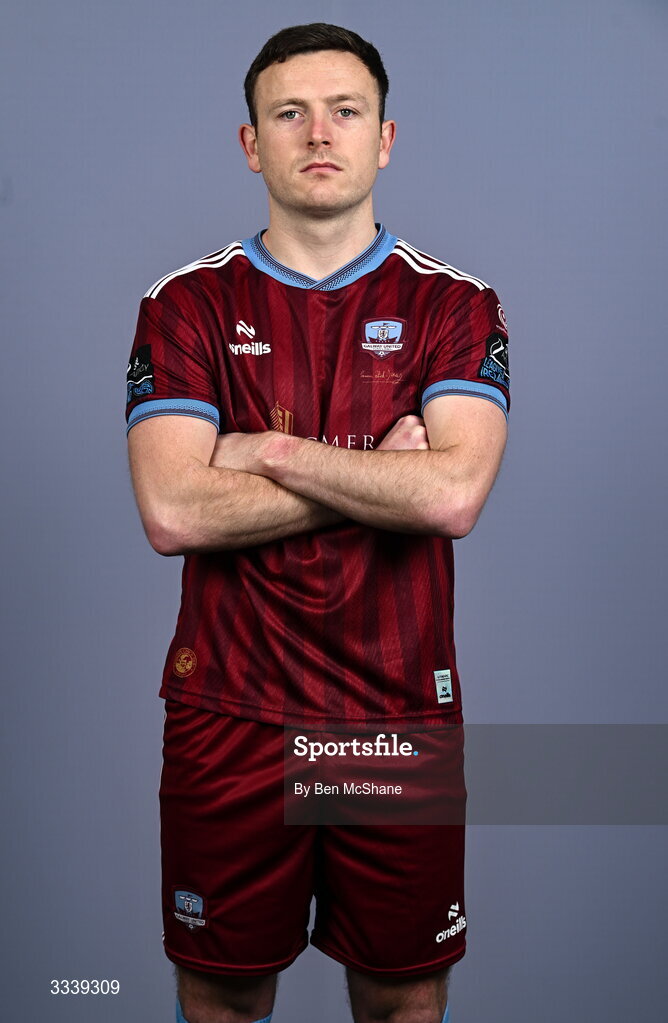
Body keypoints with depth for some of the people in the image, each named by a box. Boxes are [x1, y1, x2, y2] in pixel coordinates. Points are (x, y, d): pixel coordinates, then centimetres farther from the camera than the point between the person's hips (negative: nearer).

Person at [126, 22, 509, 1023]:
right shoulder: (187, 304, 0)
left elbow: (454, 496, -16)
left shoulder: (455, 305, 0)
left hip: (402, 712, 0)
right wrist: (386, 472, -12)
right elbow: (173, 512, -14)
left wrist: (270, 452, -13)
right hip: (228, 711, 0)